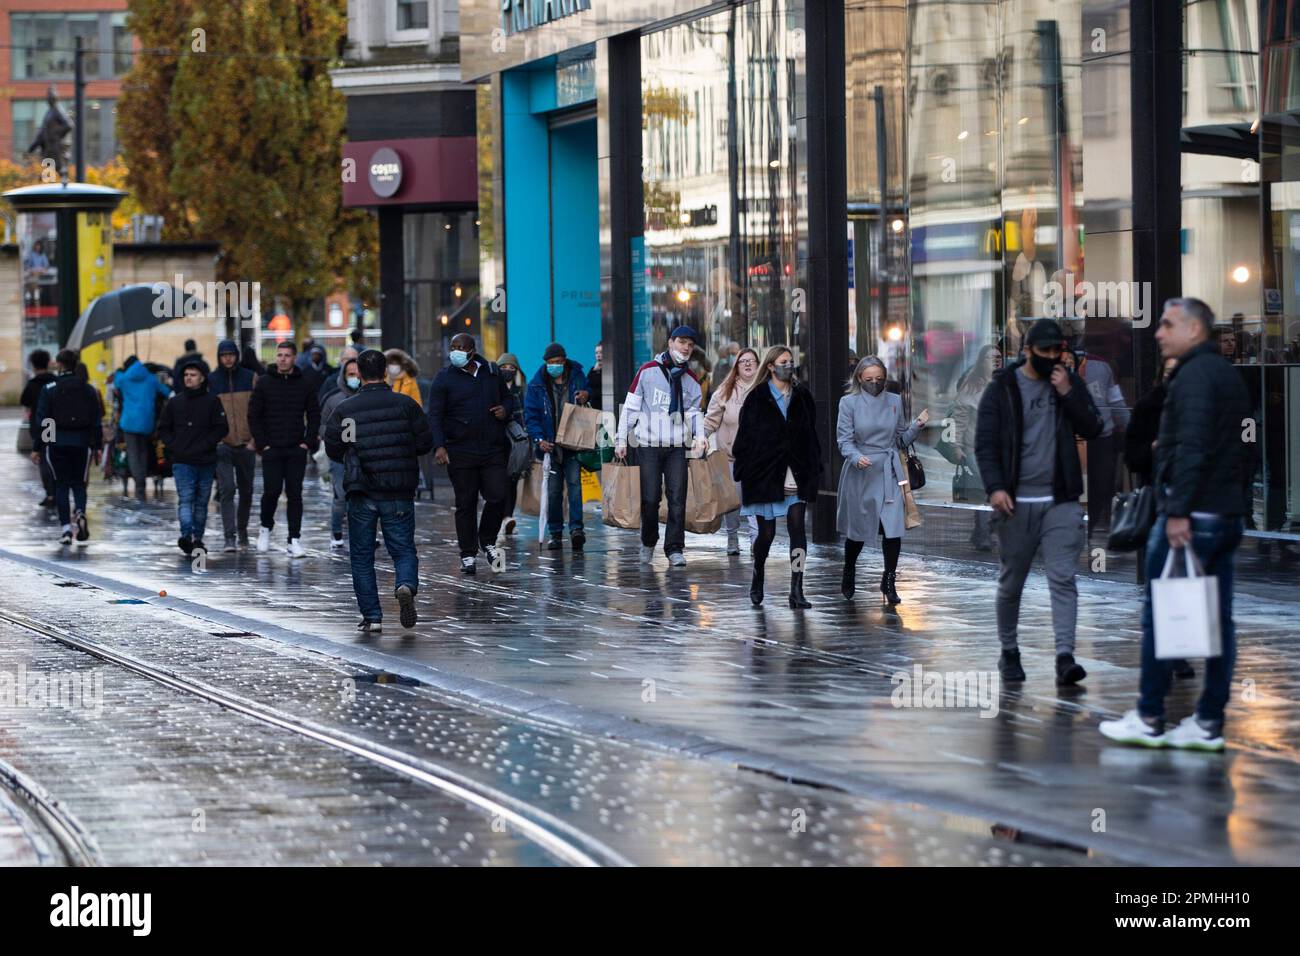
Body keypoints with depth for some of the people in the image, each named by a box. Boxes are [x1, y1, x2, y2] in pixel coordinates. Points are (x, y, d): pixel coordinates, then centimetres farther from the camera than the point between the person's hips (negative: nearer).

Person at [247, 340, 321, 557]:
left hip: (297, 450, 1)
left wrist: (308, 442, -1)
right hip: (271, 449, -1)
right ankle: (265, 528, 20)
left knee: (295, 494, 0)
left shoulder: (306, 384, 5)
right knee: (272, 491, -5)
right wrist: (262, 443, -5)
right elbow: (253, 415, 2)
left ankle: (294, 539, 2)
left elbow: (314, 415, 10)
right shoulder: (264, 383, 1)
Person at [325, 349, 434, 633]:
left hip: (361, 493, 0)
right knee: (403, 549, 8)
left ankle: (371, 615, 5)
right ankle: (406, 586, -23)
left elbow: (332, 451, 1)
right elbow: (425, 444, 1)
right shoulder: (405, 404, -1)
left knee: (362, 556, 10)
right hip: (399, 493, 0)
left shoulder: (343, 409, -1)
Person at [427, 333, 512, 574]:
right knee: (466, 504, 2)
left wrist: (506, 409, 0)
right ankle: (468, 555, 11)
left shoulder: (492, 373, 10)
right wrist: (439, 446, -19)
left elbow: (508, 398, 25)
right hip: (460, 452, -2)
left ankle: (487, 541, 19)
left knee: (497, 497, -6)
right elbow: (435, 416, -6)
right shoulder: (445, 379, -1)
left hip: (493, 451, 2)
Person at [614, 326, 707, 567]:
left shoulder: (691, 380, 13)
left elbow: (694, 411, 14)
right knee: (650, 498, -4)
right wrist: (621, 439, -1)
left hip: (677, 447, 3)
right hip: (648, 445, -3)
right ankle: (648, 543, 17)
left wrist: (699, 435, -6)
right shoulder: (647, 371, 1)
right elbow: (630, 406, 3)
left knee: (677, 499, -6)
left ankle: (675, 549, -2)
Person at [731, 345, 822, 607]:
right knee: (766, 532, 4)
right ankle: (757, 578, 31)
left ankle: (796, 591, -9)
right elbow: (745, 436, -1)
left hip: (796, 474, 2)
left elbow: (810, 435, 11)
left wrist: (813, 469, 5)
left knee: (797, 528, -8)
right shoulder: (757, 398, 0)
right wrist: (743, 471, -7)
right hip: (765, 474, -2)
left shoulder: (802, 396, 9)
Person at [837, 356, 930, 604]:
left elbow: (901, 439, 14)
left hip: (889, 472, 2)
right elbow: (844, 440, -7)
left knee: (894, 527, -10)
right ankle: (849, 572, 35)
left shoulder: (894, 401, 7)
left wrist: (917, 425, -4)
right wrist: (857, 457, -26)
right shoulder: (849, 402, -3)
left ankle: (889, 581, 1)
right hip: (860, 472, -2)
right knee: (857, 528, 9)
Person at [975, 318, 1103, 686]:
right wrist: (994, 486, -18)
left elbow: (1093, 429, 1)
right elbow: (985, 442, -4)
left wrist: (1067, 394, -11)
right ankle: (1009, 652, 25)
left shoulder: (1070, 383, 9)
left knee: (1063, 579, -10)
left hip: (1061, 501, 1)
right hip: (1016, 502, -1)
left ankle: (1065, 657, -17)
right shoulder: (1002, 388, 1)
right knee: (1011, 583, 8)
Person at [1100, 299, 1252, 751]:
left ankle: (1149, 719, 1)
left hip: (1191, 516, -9)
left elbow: (1191, 447, -21)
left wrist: (1178, 510, -24)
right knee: (1219, 618, 7)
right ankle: (1209, 723, 9)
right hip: (1229, 514, 9)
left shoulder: (1194, 375, -11)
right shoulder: (1229, 374, 19)